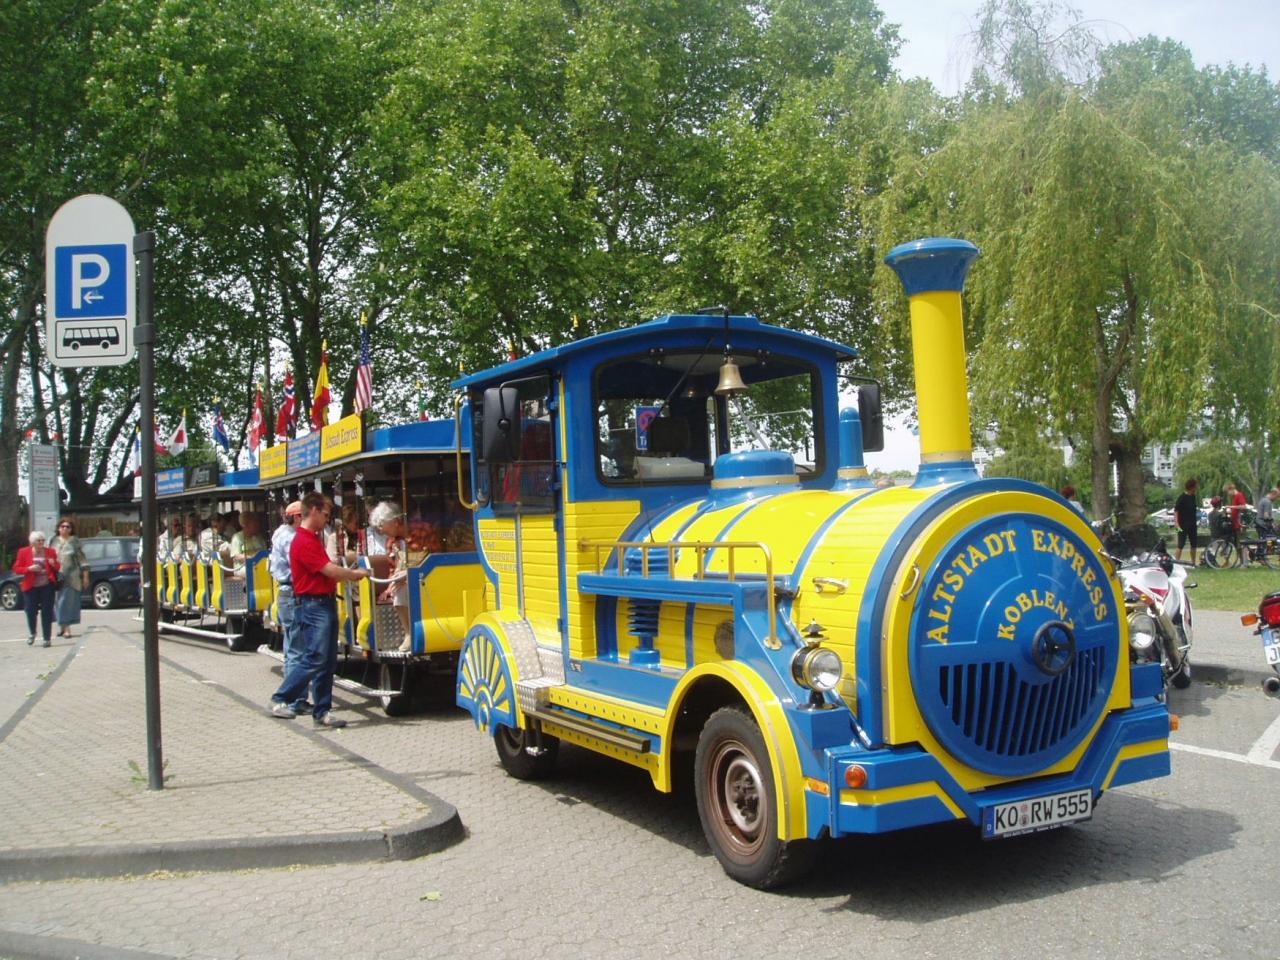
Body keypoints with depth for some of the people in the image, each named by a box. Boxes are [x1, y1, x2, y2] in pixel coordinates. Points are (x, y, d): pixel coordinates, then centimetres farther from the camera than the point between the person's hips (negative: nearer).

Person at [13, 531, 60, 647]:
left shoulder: (50, 551, 4)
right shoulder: (24, 552, 0)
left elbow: (58, 568, 12)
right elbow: (16, 568, 2)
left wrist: (53, 564, -10)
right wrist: (29, 569, -15)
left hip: (47, 586, 0)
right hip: (31, 587, 0)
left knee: (47, 613, -1)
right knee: (31, 611, 2)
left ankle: (47, 638, 6)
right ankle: (32, 633, 29)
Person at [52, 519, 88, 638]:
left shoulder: (75, 541, 3)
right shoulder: (54, 541, 10)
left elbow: (82, 559, 2)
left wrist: (85, 576, -2)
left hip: (72, 578, -3)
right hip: (56, 577, 3)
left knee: (69, 601, -3)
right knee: (58, 602, 4)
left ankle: (67, 627, -1)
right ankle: (62, 626, 16)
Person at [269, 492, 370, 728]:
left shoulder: (313, 539, 17)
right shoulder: (303, 542, -16)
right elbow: (330, 571, -18)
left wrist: (351, 572, 6)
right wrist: (356, 574, -5)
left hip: (326, 604, 10)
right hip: (312, 606, -10)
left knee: (328, 662, 9)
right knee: (314, 660, -9)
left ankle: (322, 711, 13)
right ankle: (280, 700, 3)